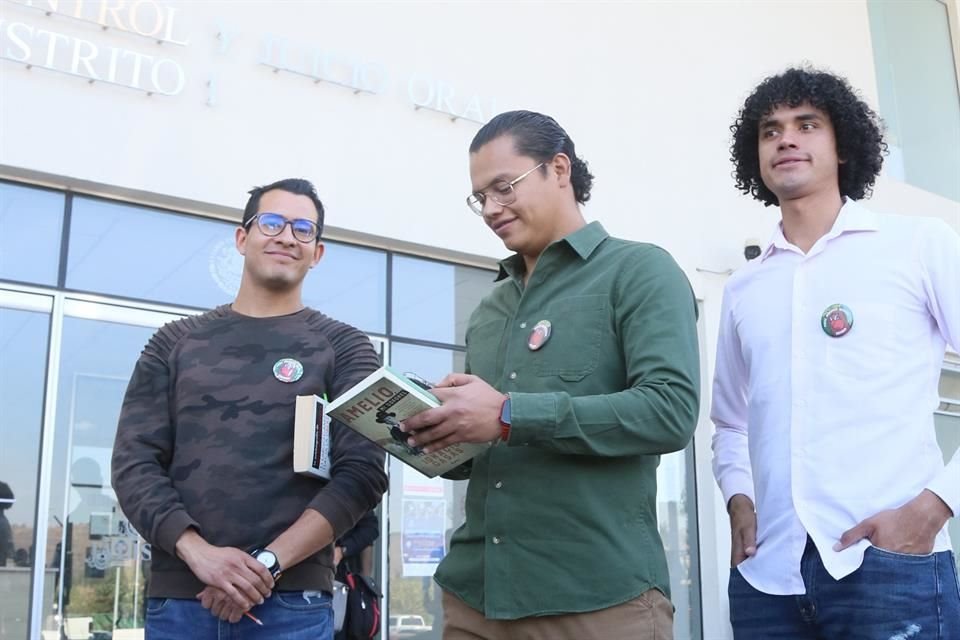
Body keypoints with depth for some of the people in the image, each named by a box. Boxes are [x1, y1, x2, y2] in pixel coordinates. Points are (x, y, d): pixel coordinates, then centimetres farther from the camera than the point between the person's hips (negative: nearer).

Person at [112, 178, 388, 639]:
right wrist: (198, 552, -12)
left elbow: (362, 473, -4)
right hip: (177, 597, 2)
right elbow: (134, 463, 3)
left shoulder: (344, 347, 5)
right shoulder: (176, 342, 10)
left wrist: (268, 564, -14)